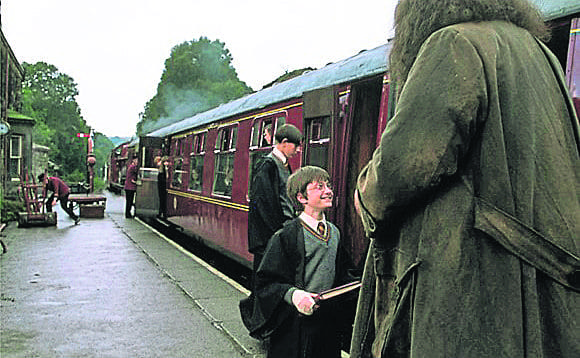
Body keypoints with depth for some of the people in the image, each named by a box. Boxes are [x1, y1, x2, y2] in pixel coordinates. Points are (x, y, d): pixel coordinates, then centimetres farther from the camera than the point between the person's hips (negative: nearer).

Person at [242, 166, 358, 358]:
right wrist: (292, 294, -29)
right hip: (295, 325, -5)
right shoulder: (285, 236, -14)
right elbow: (266, 281, -14)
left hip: (329, 321, 6)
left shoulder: (334, 232, 7)